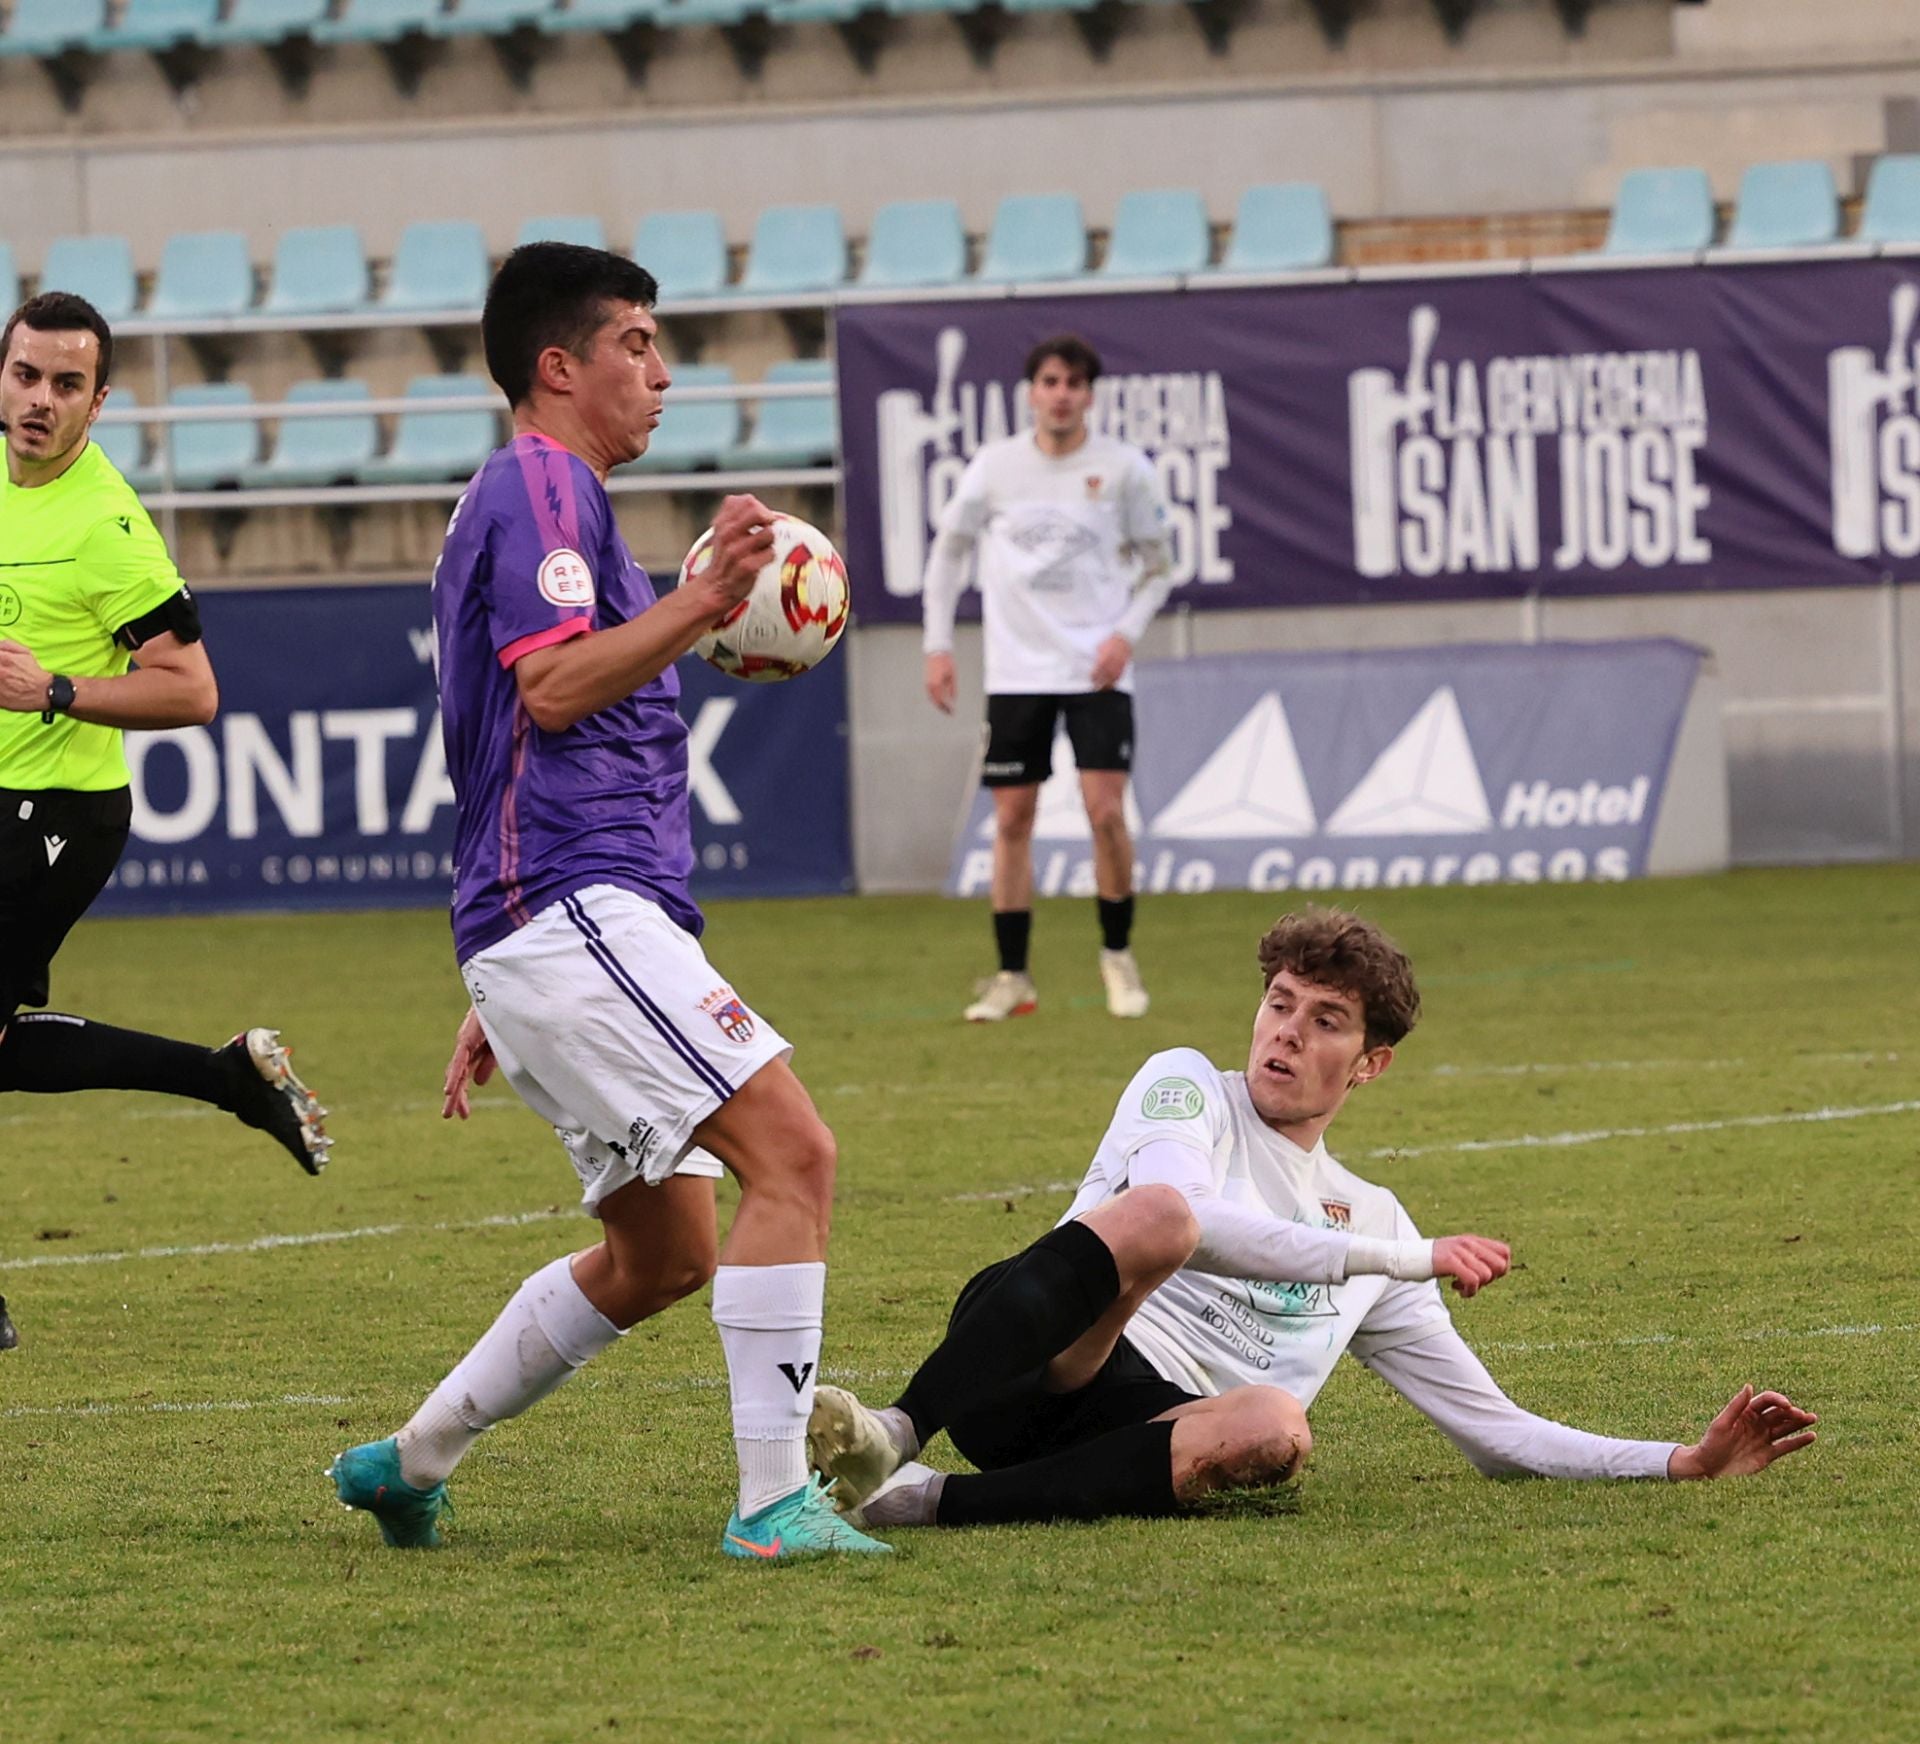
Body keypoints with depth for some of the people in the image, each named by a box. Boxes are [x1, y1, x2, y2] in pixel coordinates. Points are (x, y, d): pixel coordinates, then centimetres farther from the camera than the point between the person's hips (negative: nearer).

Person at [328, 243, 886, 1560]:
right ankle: (773, 1500, -23)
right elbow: (551, 685, -19)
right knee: (794, 1151, -20)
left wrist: (496, 998, 31)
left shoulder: (546, 495, 28)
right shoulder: (540, 486, -4)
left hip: (554, 930, 11)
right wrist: (706, 601, -30)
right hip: (576, 913, -11)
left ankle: (410, 1462, 22)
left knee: (659, 1255, 14)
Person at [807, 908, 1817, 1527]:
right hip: (1026, 1375, -3)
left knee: (1272, 1426, -36)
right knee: (1155, 1213, -35)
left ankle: (927, 1503, -40)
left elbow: (1495, 1430, 30)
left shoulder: (1372, 1221, 28)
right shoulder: (1187, 1088, 15)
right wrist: (1412, 1260, -6)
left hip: (1165, 1433, 3)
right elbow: (1192, 1223, -9)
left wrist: (1687, 1462, 19)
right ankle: (893, 1436, -49)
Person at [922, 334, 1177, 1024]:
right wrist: (938, 644, 5)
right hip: (1016, 672, 2)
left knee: (1106, 811, -12)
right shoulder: (995, 465, 1)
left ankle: (1118, 954, 9)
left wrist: (1127, 633, -9)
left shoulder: (1124, 468, -2)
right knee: (1012, 819, 1)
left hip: (1097, 670, -2)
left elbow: (1157, 564, 7)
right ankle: (1012, 977, 9)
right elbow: (949, 550, 11)